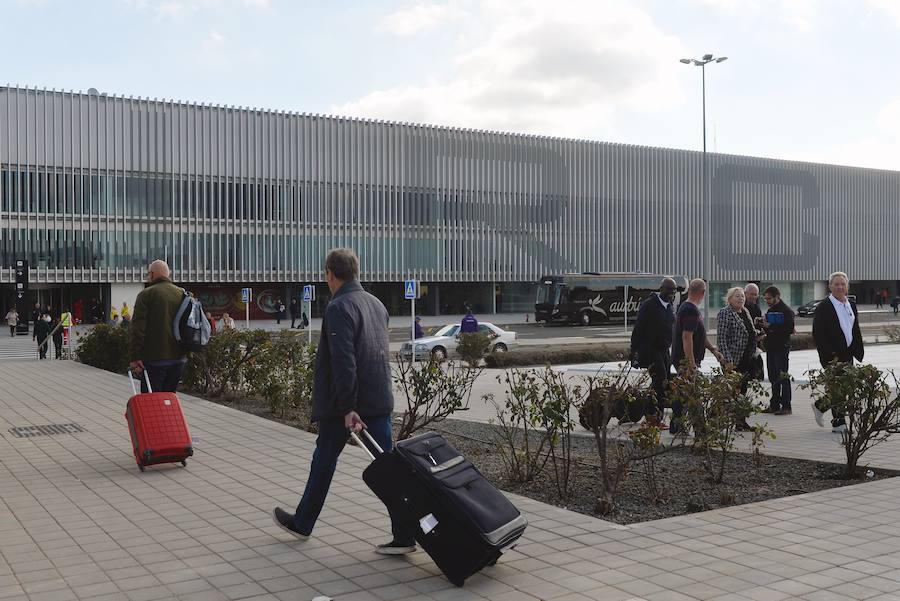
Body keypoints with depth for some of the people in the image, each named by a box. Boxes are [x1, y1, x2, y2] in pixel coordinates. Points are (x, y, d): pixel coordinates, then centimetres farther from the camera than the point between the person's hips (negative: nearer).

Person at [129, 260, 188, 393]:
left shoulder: (146, 294, -5)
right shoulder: (183, 294, 12)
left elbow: (138, 328, -12)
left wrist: (135, 357, -12)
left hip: (154, 359, -6)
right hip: (179, 358, 6)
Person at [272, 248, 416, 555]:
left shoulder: (338, 308, -14)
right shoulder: (377, 304, 11)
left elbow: (343, 362, -23)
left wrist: (348, 408, -22)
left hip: (343, 403, -6)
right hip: (379, 400, 6)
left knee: (324, 461, 11)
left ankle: (302, 523, 29)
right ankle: (404, 535, 1)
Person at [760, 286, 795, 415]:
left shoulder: (786, 311, -8)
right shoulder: (770, 310, 17)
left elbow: (790, 329, -17)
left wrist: (771, 327, -17)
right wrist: (764, 328, 3)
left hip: (782, 348, -8)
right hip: (771, 347, 8)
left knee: (783, 377, -6)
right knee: (773, 377, 10)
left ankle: (786, 406, -3)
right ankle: (774, 405, 16)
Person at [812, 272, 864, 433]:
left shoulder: (851, 305, 13)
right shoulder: (823, 308, -9)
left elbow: (856, 332, 19)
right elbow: (818, 335, -13)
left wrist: (859, 352, 11)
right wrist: (831, 356, -17)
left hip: (847, 354, 7)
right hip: (831, 355, -7)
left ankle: (820, 405, 30)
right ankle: (839, 423, 3)